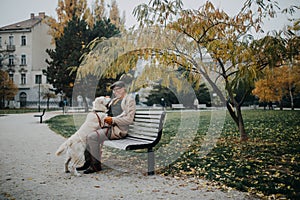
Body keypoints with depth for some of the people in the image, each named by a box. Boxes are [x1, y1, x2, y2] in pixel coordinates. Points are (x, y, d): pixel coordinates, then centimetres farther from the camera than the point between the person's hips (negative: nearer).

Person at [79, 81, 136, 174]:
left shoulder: (129, 100, -6)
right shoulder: (115, 100, 21)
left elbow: (129, 119, -16)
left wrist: (112, 120, -19)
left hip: (119, 129, -9)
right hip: (109, 127, 10)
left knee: (92, 137, -23)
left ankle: (96, 165, -12)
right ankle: (88, 162, 4)